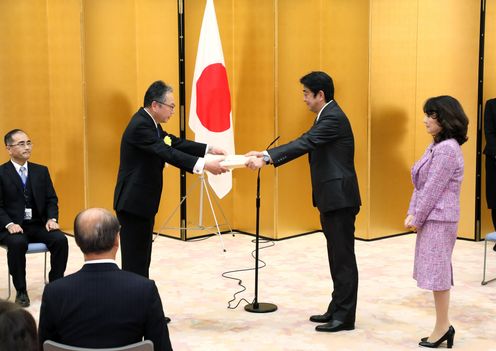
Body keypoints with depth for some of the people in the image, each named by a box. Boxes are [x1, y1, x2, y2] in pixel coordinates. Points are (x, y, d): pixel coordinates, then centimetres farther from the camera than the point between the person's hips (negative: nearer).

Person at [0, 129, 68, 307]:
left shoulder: (41, 171, 13)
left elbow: (51, 199, 11)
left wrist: (52, 219, -8)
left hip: (38, 225, 4)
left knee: (60, 239, -25)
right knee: (18, 243, -36)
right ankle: (21, 291, -19)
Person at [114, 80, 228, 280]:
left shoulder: (149, 123, 10)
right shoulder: (140, 126, -21)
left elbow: (176, 143, 12)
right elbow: (168, 154, -30)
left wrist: (210, 150, 1)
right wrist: (205, 165, -35)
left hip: (143, 201, 10)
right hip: (134, 202, -10)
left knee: (142, 256, 15)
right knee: (134, 258, -6)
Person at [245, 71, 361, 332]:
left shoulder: (333, 118, -16)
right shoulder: (327, 117, 17)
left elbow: (304, 144, -26)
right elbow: (303, 144, 15)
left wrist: (266, 159, -31)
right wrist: (266, 153, 5)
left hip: (339, 198, -11)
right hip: (330, 197, 11)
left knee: (343, 257, -4)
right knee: (336, 256, 14)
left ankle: (345, 317, 1)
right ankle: (337, 309, 22)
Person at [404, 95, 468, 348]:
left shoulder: (447, 149, -17)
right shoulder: (436, 146, 13)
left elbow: (433, 189, -18)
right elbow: (420, 185, 13)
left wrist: (417, 219, -12)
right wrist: (412, 214, 4)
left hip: (439, 219, -10)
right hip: (431, 218, 10)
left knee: (437, 271, -2)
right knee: (437, 271, 13)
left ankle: (442, 327, 7)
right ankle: (443, 325, 20)